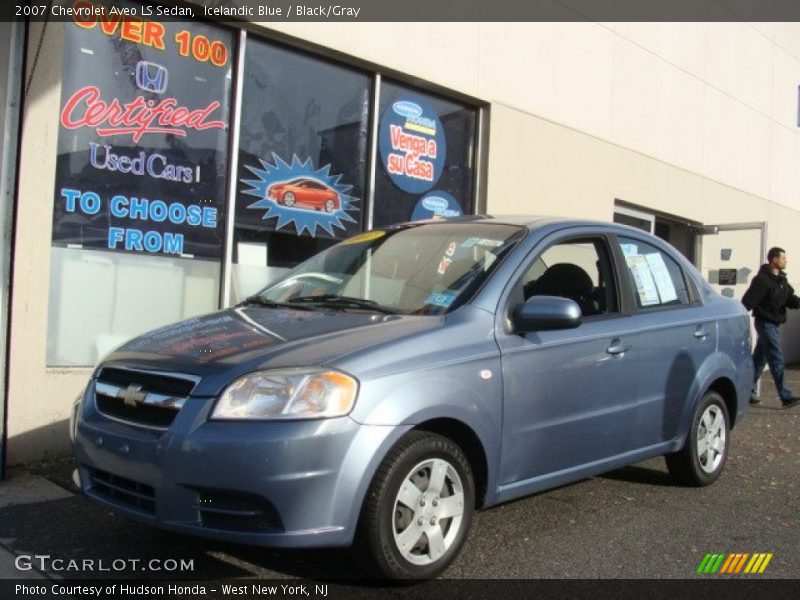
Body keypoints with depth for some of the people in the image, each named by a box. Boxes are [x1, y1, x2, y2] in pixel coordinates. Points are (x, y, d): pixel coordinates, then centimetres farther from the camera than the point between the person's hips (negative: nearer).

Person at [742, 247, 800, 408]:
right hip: (766, 323, -9)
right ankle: (786, 396, -5)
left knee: (759, 359, 13)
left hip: (774, 324, 9)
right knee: (777, 360, -8)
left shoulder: (781, 279, 12)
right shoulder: (762, 279, -17)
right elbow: (748, 301, -21)